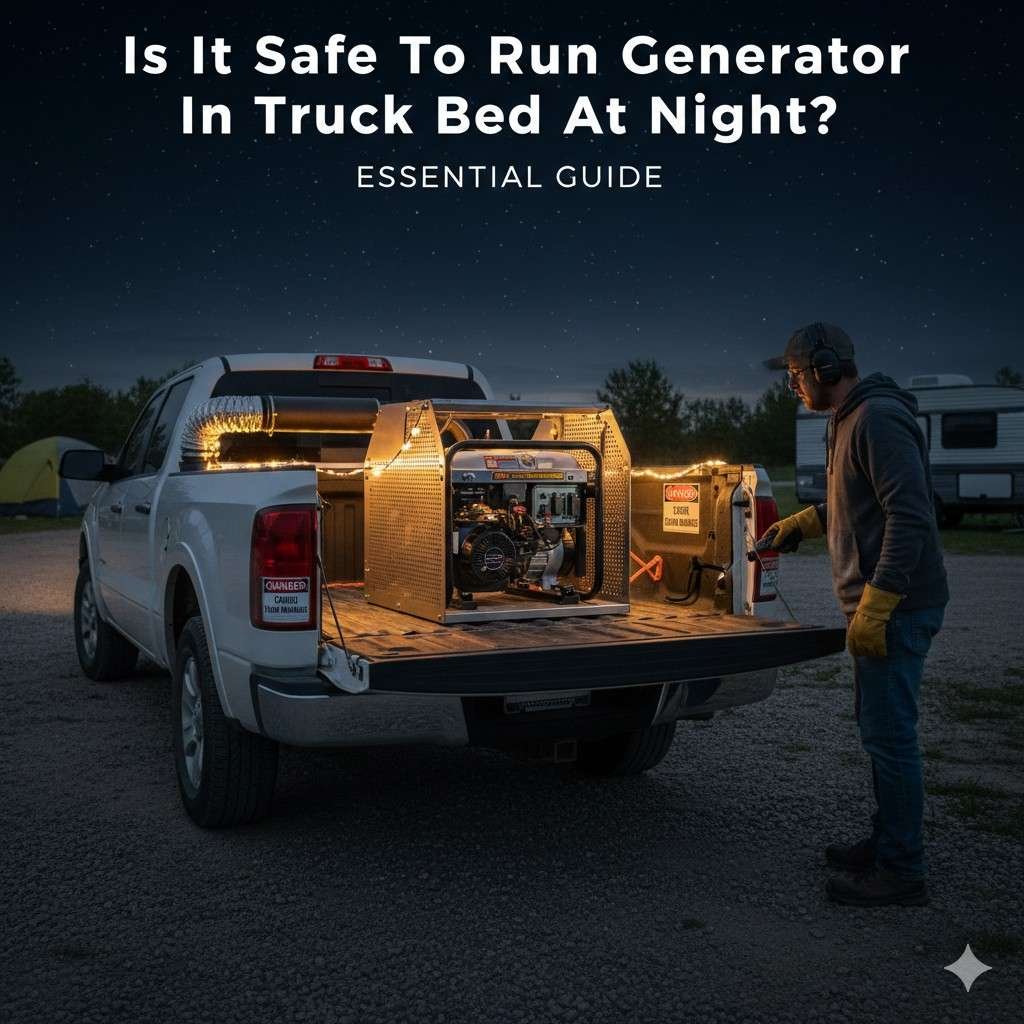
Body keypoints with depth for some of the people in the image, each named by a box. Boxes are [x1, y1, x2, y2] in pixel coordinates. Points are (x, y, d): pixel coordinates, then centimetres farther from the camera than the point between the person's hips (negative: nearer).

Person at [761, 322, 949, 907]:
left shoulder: (879, 419, -18)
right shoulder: (848, 421, 15)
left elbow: (910, 516, -25)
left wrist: (875, 606, -27)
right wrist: (801, 524, 28)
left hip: (896, 607, -11)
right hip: (876, 605, 11)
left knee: (889, 733, -4)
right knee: (879, 727, 18)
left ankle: (902, 872, 6)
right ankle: (887, 843, 31)